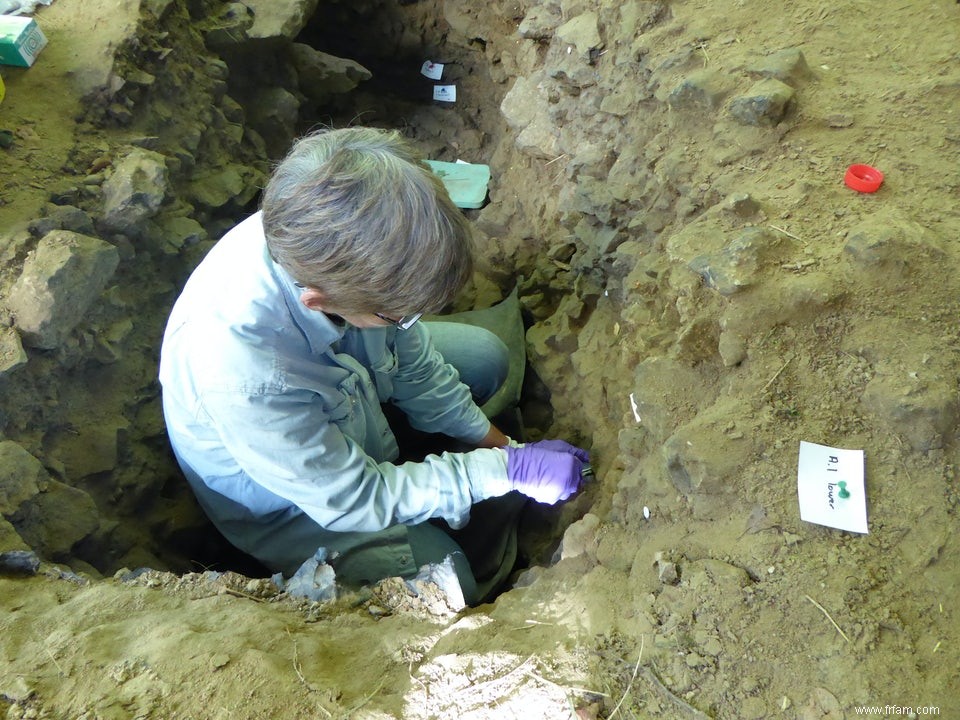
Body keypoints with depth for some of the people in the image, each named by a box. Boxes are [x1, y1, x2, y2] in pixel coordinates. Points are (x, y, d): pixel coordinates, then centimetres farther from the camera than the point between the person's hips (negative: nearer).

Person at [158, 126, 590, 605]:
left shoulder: (311, 236, -28)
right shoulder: (238, 373, -45)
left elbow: (409, 351, -7)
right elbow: (352, 499, -28)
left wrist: (486, 437, -2)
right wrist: (508, 468, -26)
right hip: (287, 499, -5)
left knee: (485, 355, 6)